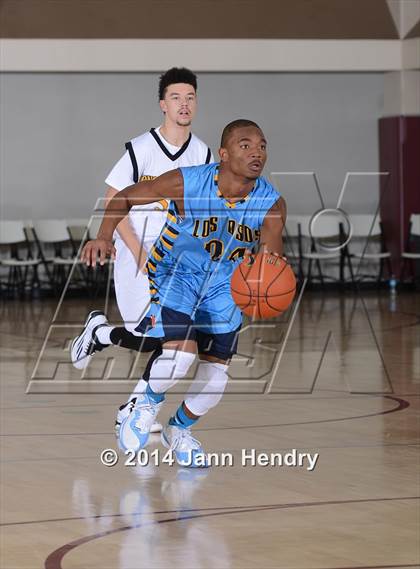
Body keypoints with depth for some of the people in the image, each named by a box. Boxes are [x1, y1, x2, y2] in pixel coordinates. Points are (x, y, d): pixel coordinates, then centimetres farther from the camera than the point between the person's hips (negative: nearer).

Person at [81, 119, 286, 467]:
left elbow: (273, 250, -33)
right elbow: (126, 198, -13)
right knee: (179, 355, -24)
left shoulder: (272, 204, -21)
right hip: (175, 272, -4)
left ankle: (180, 430, 35)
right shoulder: (186, 183, -26)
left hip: (225, 283, 4)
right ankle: (149, 404, 11)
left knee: (217, 368, 4)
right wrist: (104, 237, -27)